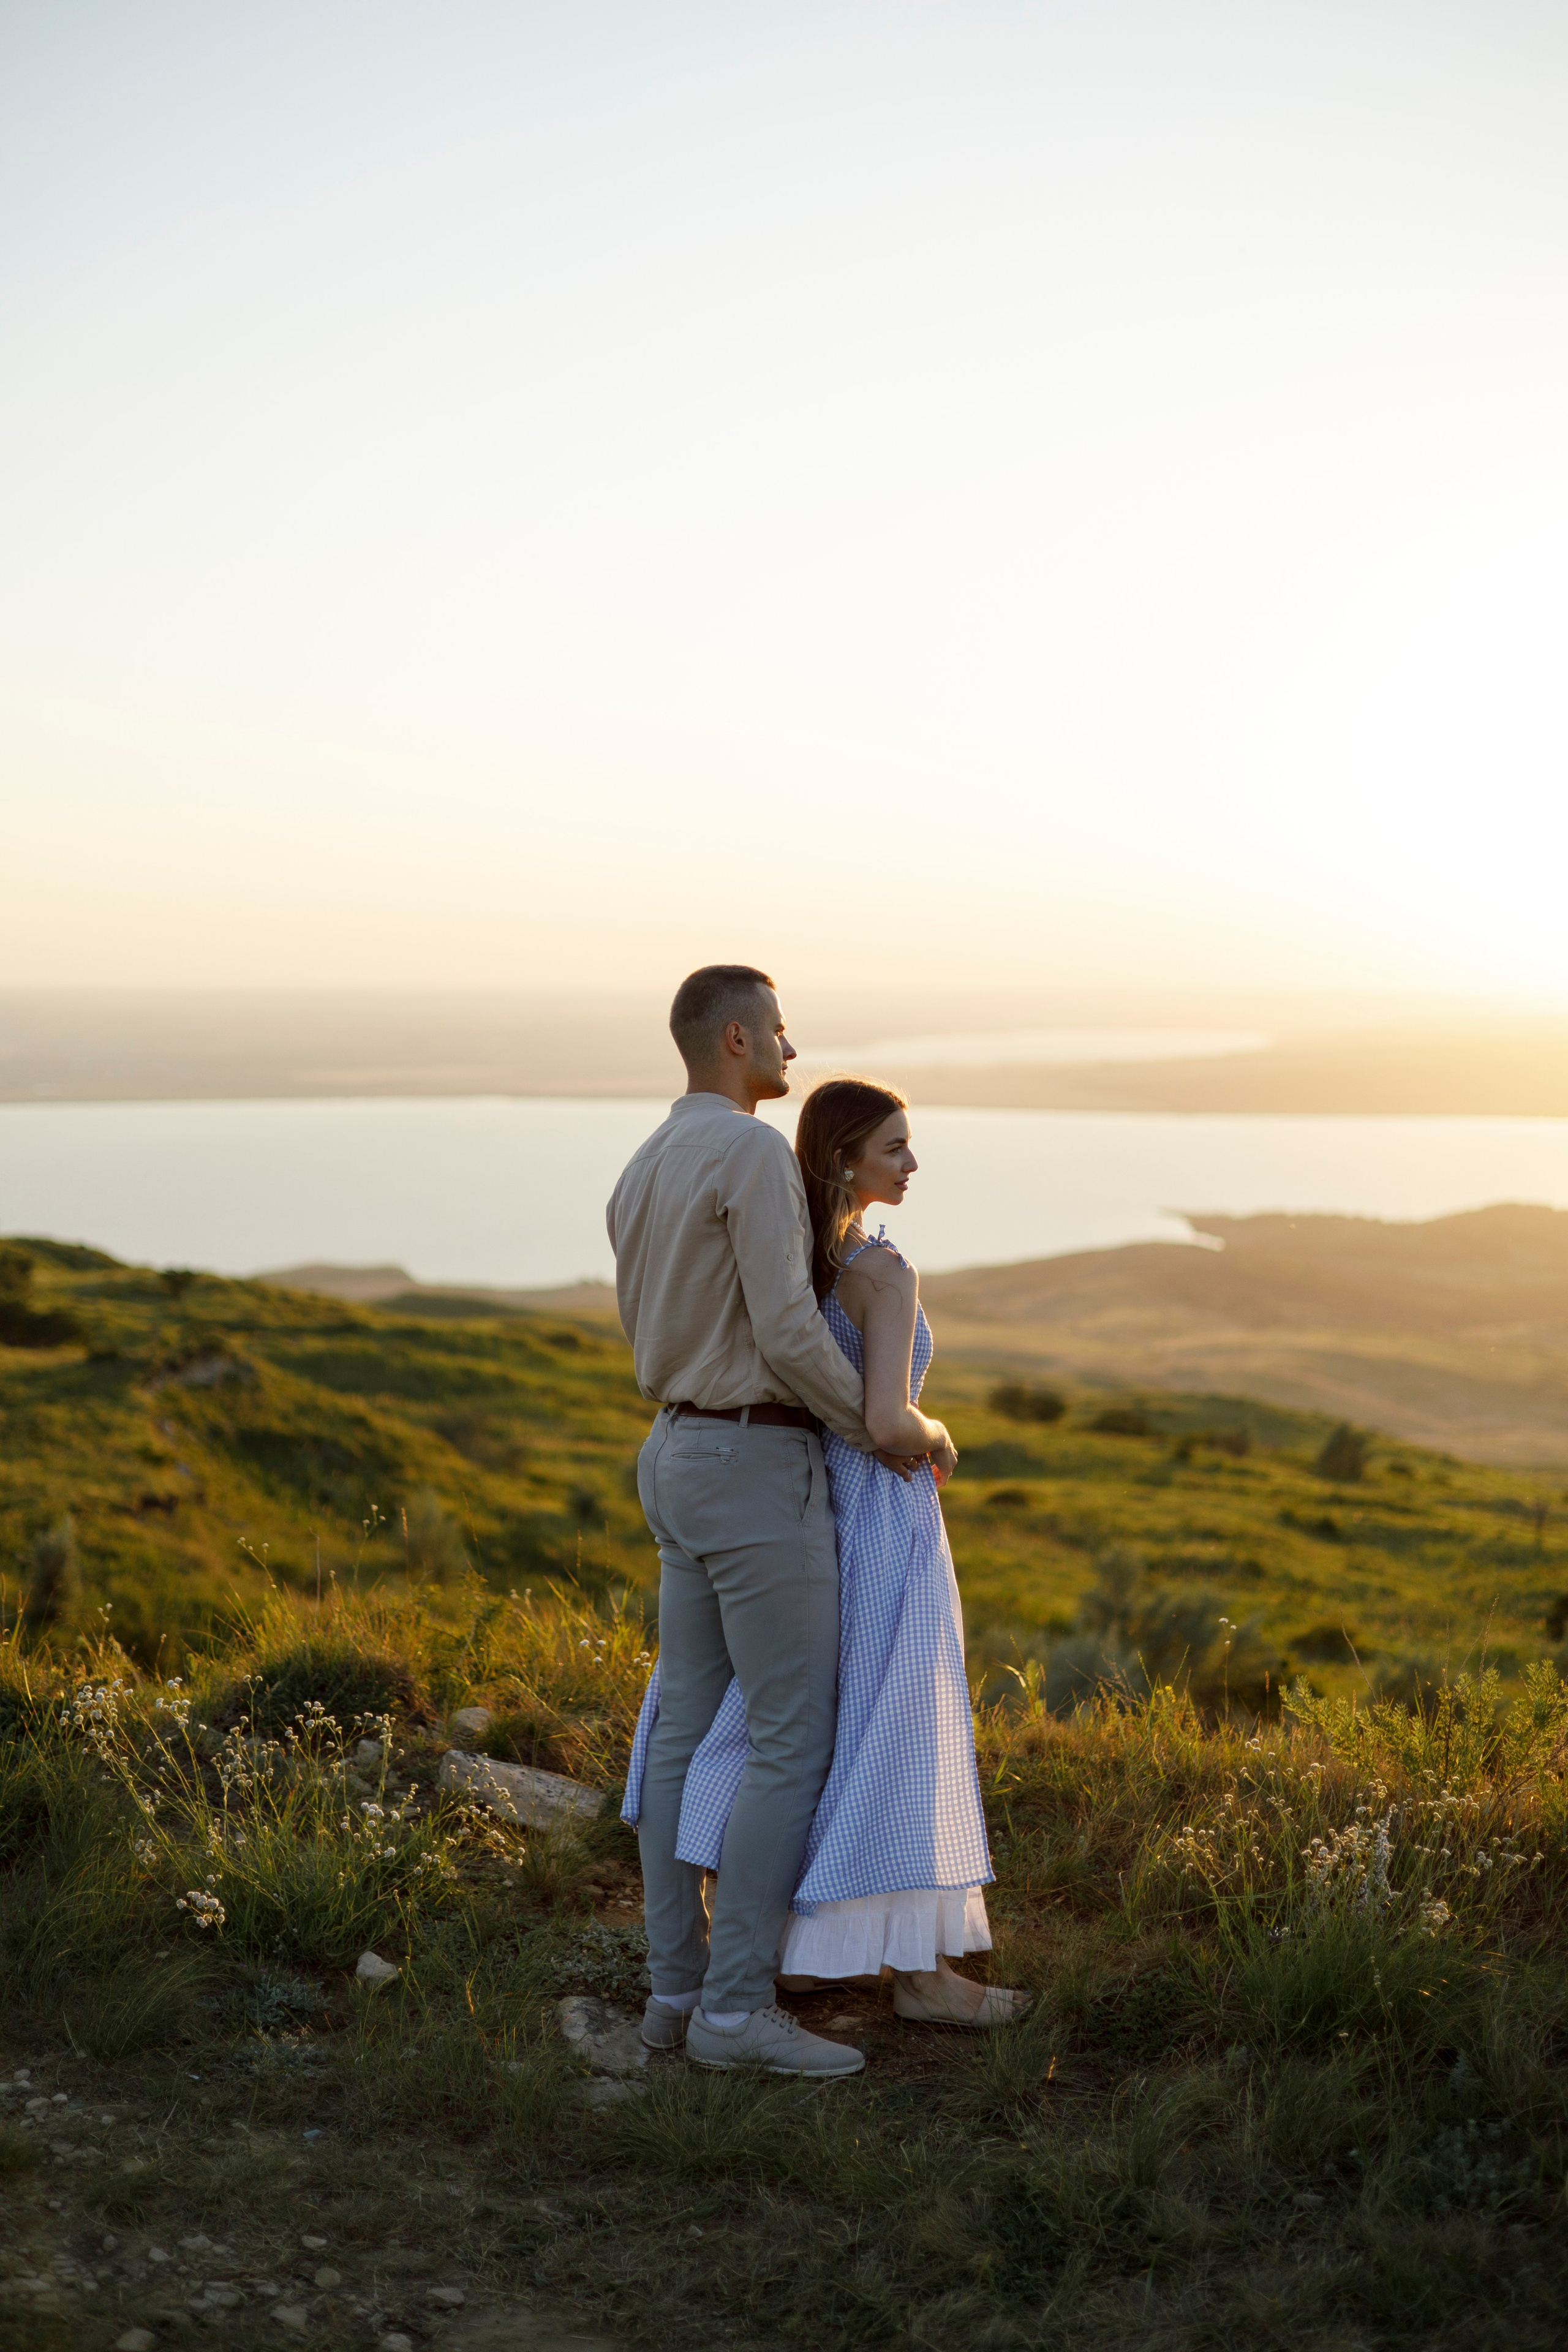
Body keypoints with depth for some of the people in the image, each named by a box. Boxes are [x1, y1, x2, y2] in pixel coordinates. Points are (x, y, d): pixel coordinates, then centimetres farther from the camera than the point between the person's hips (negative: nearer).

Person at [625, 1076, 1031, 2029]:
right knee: (896, 1742, 0)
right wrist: (940, 1441, -5)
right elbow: (891, 1423, -27)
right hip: (880, 1524, -8)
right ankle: (920, 1968, 9)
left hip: (812, 1511, 8)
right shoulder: (885, 1271, -20)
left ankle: (787, 1942, 22)